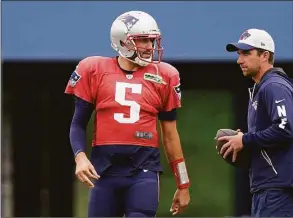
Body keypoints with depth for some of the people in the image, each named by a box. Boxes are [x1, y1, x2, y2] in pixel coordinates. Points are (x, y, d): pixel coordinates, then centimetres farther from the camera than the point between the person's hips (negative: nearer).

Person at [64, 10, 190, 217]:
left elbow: (170, 134, 12)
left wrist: (183, 185, 14)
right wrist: (80, 157, -13)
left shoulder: (163, 76, 6)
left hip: (144, 168, 0)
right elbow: (79, 124, 7)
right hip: (105, 168, 0)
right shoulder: (95, 71, 3)